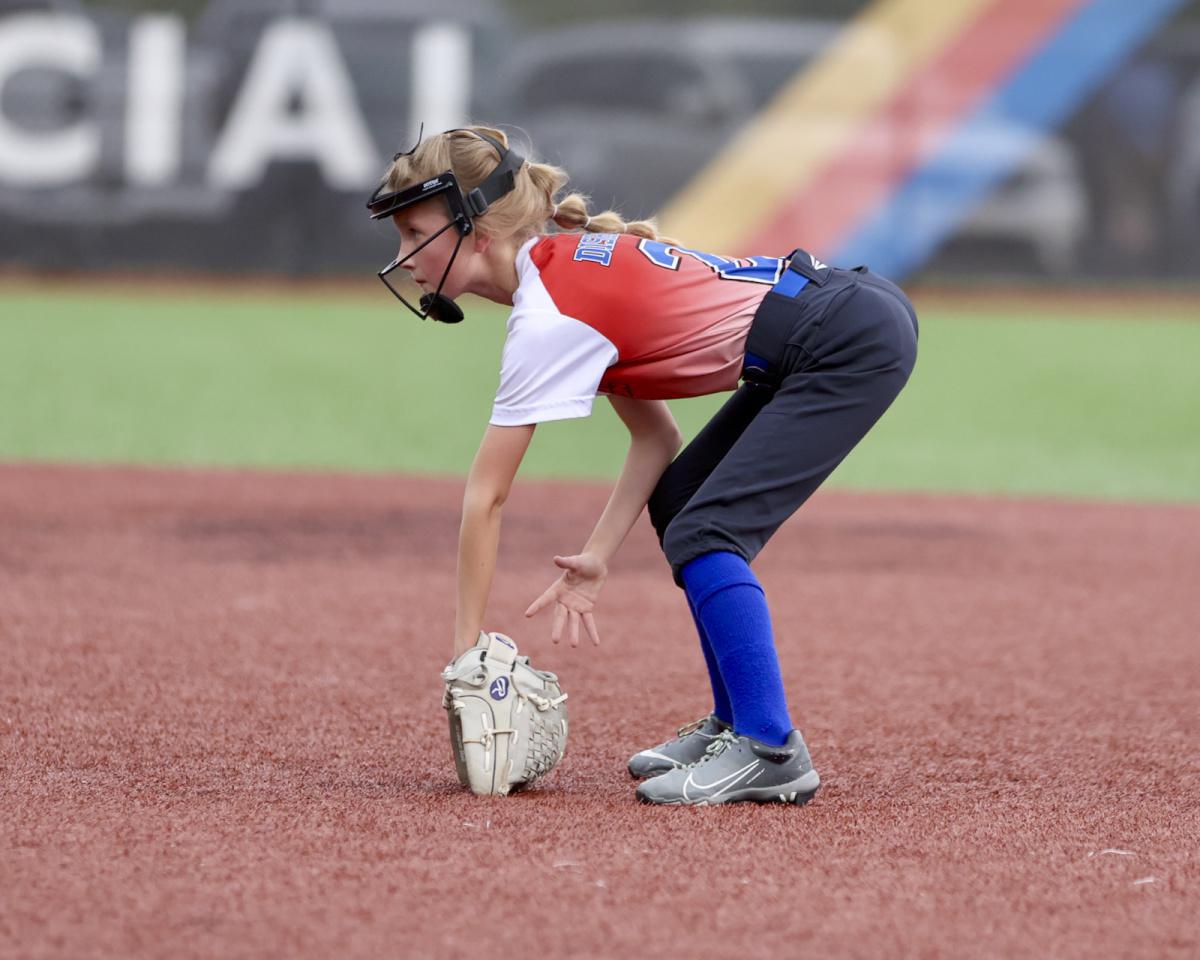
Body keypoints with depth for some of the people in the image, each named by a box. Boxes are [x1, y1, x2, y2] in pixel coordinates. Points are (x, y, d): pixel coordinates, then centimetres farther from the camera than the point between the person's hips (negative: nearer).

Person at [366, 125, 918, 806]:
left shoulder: (549, 317, -16)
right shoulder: (570, 260, 11)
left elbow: (486, 499, -13)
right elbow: (656, 437, 12)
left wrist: (466, 647, -8)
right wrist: (598, 558, 3)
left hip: (855, 342, -10)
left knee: (703, 533, -16)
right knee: (679, 500, 16)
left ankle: (771, 751, -15)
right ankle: (734, 724, 20)